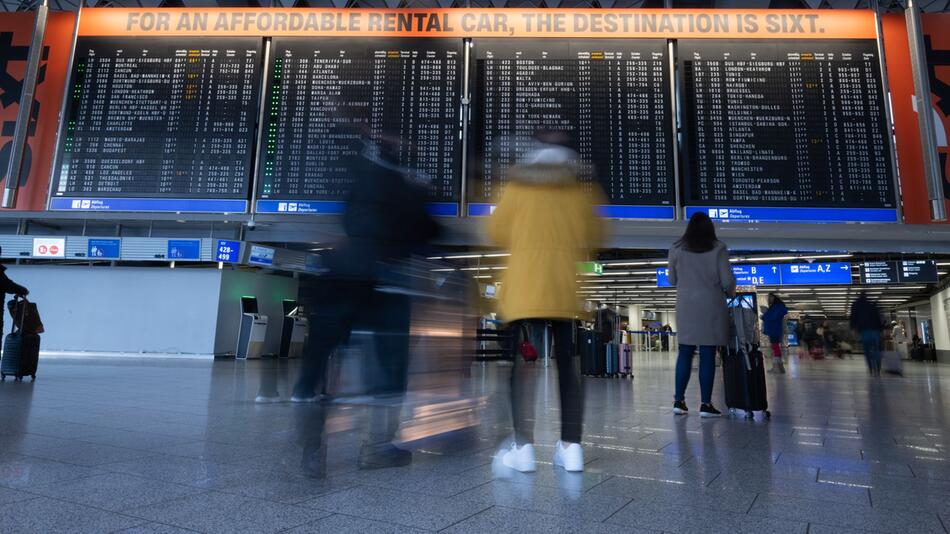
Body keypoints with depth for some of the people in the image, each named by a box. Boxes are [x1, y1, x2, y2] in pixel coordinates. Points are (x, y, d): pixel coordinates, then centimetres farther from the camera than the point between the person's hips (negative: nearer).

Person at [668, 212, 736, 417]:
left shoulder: (676, 249, 3)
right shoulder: (718, 248, -3)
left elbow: (672, 280, 9)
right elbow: (727, 281, -4)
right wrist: (731, 293, 18)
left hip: (686, 306, 2)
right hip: (711, 306, -2)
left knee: (685, 353, 8)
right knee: (707, 355, 2)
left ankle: (679, 401, 9)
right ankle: (705, 404, 5)